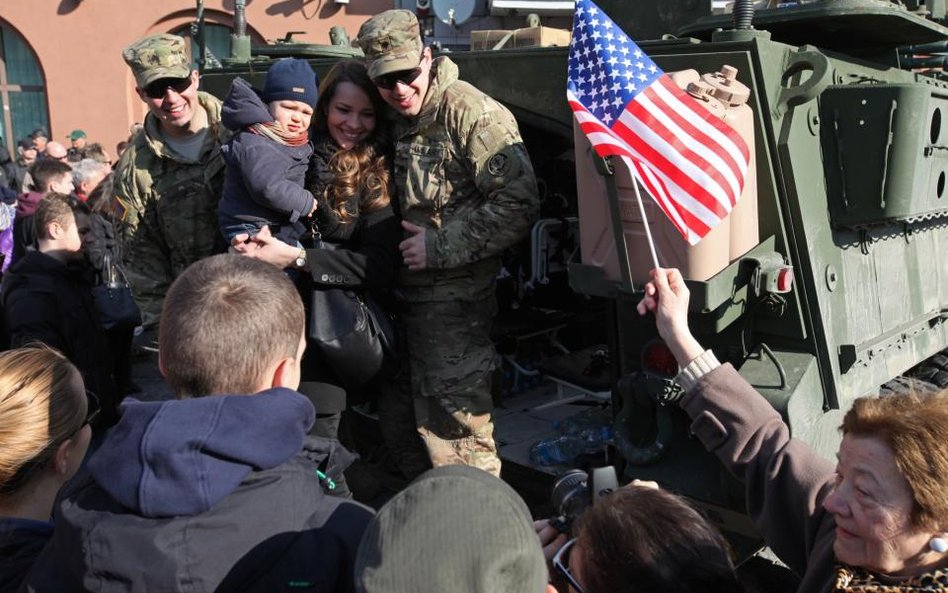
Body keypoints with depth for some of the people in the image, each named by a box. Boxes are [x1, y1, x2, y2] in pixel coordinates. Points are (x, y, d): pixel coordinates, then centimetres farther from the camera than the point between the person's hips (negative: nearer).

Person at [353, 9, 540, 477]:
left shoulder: (469, 112, -15)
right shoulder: (398, 123, 10)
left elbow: (518, 203, -22)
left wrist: (441, 246, -19)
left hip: (454, 297, -8)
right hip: (411, 293, 9)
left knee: (458, 429, -2)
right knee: (424, 419, 21)